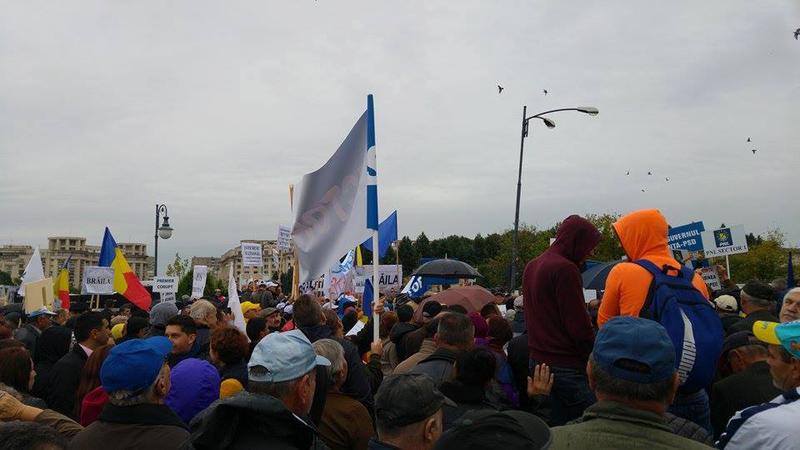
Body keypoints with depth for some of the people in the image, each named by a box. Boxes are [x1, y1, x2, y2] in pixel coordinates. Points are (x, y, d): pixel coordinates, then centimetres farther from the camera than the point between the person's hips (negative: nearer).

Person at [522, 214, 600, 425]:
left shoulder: (531, 267, 14)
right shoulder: (565, 268, -15)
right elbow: (579, 325, -17)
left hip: (538, 361, 9)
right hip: (567, 366, -9)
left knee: (557, 425, 14)